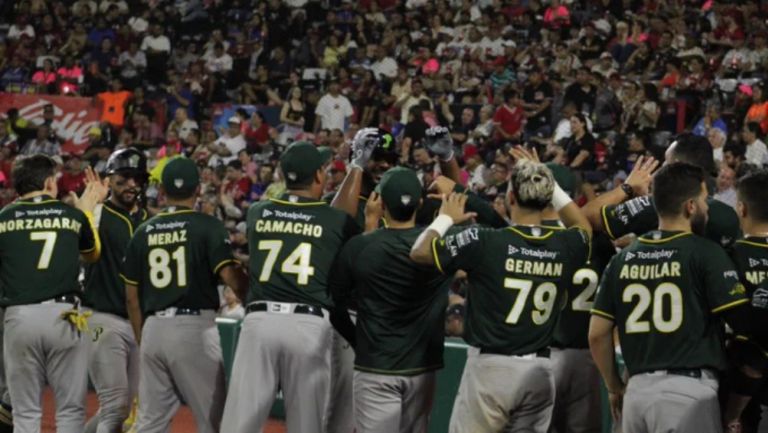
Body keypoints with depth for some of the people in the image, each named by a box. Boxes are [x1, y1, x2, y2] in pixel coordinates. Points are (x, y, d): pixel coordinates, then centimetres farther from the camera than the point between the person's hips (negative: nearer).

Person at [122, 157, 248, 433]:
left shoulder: (144, 231, 10)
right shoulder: (207, 226, -3)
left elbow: (131, 297, 12)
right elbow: (232, 278, -14)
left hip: (153, 328, 5)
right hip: (194, 327, -5)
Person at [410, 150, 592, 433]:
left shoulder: (486, 242, -12)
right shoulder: (564, 247, 0)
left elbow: (419, 252, -5)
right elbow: (584, 228, 26)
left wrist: (446, 218, 12)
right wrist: (548, 181, 26)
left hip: (490, 367, -4)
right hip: (539, 370, 4)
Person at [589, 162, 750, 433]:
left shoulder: (623, 259, 10)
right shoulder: (706, 253, -5)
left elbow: (597, 334, 10)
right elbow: (745, 322, -7)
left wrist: (614, 387, 23)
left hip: (638, 388, 5)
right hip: (687, 389, -5)